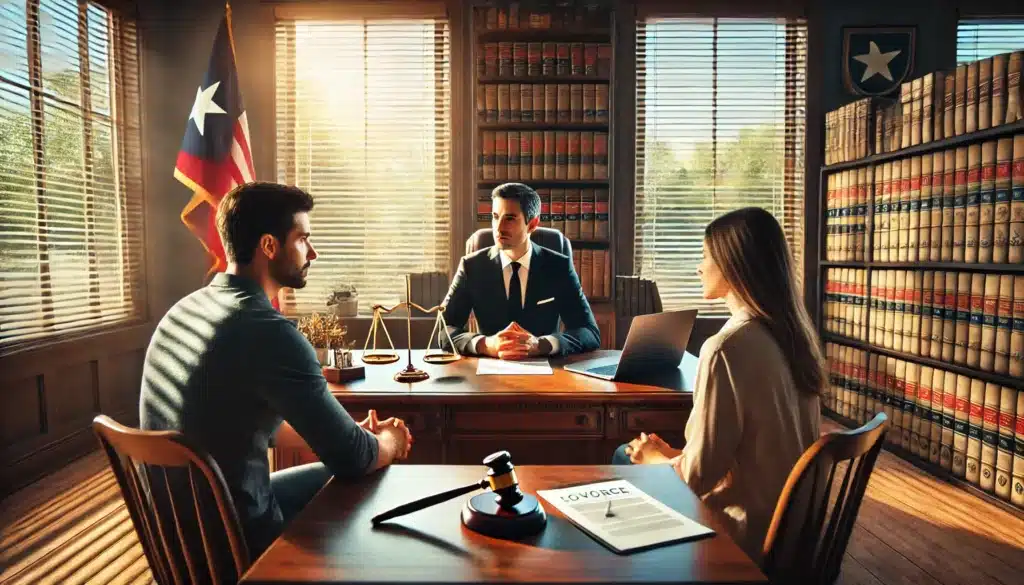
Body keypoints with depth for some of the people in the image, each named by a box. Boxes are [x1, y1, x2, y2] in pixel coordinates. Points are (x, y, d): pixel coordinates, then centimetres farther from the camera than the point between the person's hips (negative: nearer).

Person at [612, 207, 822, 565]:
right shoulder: (791, 333, 0)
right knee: (626, 455, 18)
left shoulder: (727, 347, -26)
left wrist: (656, 458, -1)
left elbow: (699, 476, -22)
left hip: (747, 533, -7)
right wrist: (674, 454, 10)